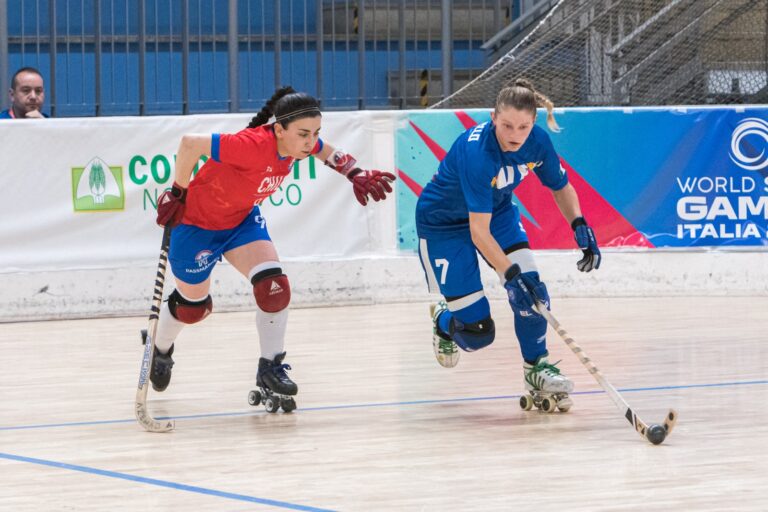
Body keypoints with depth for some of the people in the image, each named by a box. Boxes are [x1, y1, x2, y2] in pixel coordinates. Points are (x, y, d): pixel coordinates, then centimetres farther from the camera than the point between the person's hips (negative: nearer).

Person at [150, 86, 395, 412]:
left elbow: (329, 153, 9)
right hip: (197, 222, -6)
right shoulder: (253, 145, -40)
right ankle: (160, 350, 47)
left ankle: (270, 370, 3)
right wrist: (177, 192, -22)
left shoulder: (297, 143, -16)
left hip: (243, 219, 6)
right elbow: (190, 143, -35)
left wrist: (357, 175, -7)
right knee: (193, 307, 14)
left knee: (274, 287, -14)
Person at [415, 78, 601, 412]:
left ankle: (536, 368, 1)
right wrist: (509, 273, -45)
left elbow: (560, 187, 1)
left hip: (497, 210, 6)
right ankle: (444, 321, 31)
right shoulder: (476, 151, -38)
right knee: (478, 332, -5)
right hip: (442, 222, -6)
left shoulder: (537, 141, -19)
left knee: (529, 288, -17)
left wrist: (579, 225, -17)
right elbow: (478, 231, -37)